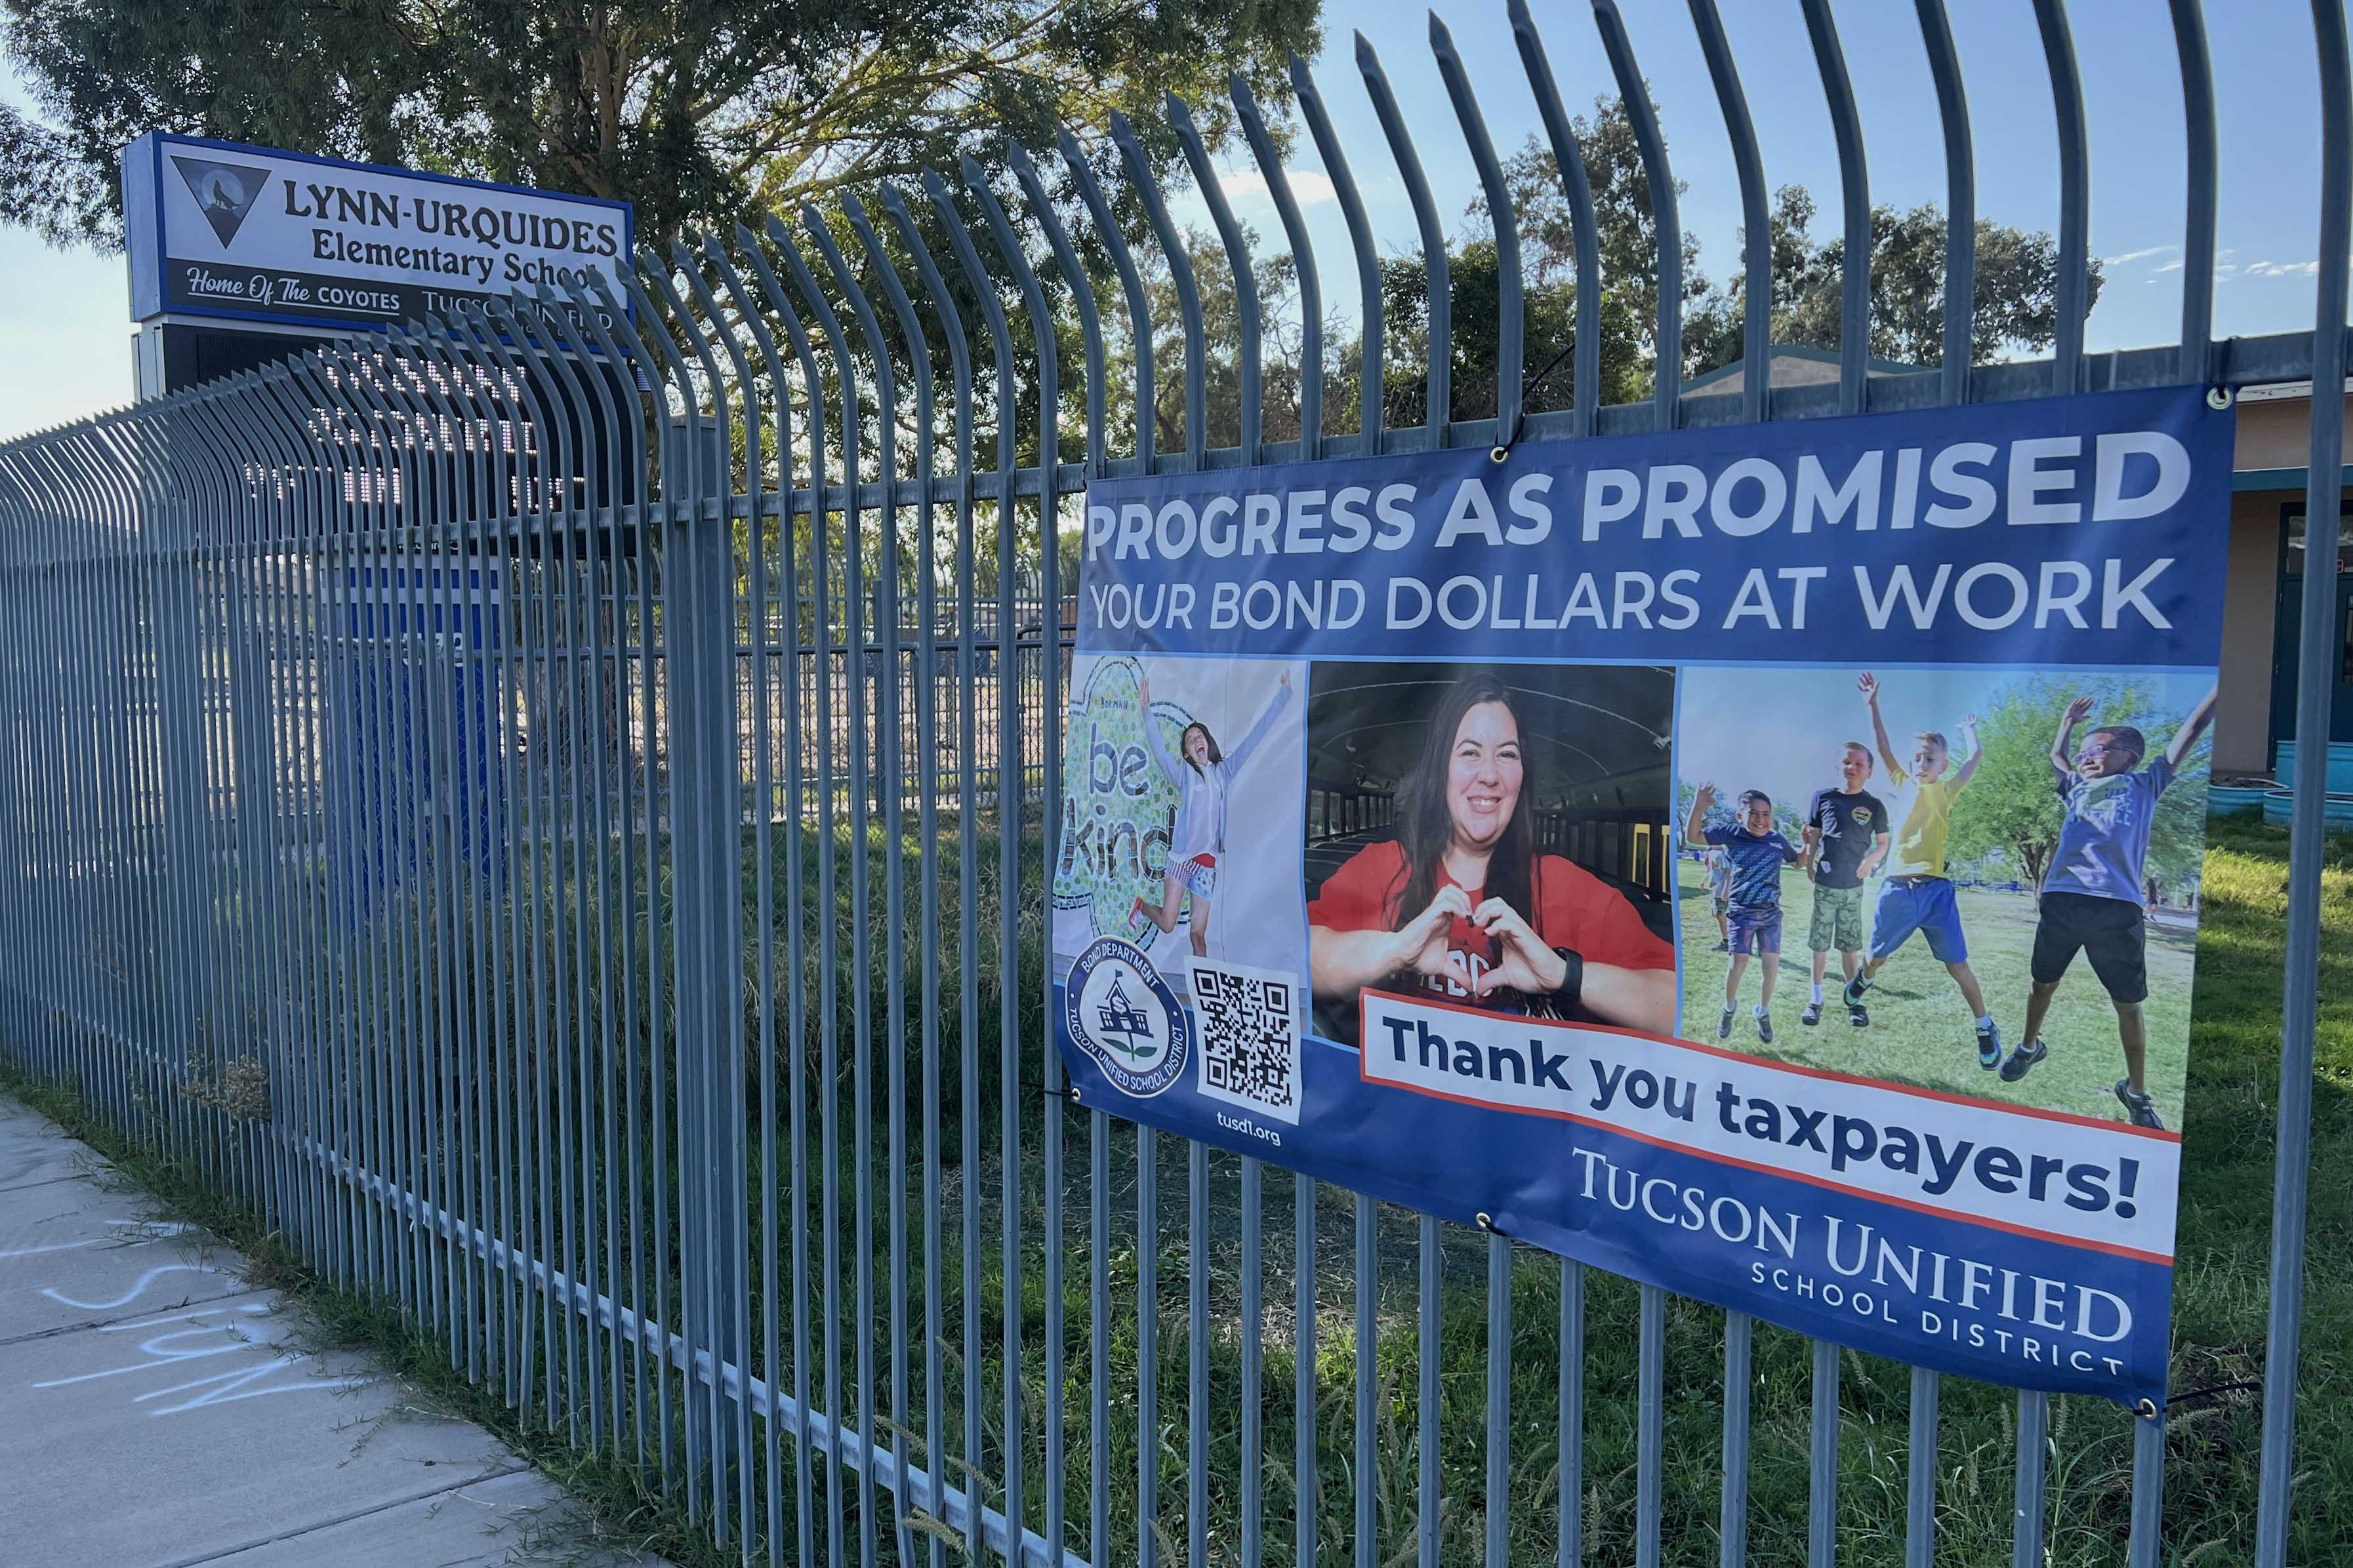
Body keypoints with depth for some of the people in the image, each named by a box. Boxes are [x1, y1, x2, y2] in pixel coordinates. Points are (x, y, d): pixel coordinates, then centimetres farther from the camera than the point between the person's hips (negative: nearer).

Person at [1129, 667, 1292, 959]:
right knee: (1167, 924, -2)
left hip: (1208, 861, 2)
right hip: (1181, 855, -2)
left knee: (1199, 934, 4)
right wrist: (1147, 709, -16)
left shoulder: (1223, 770, 13)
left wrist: (1283, 693, 12)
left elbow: (1255, 735, 13)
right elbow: (1158, 748, -6)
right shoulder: (1184, 773, 6)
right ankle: (1140, 907, 28)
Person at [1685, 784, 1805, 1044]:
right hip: (1742, 912, -3)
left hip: (1771, 913, 3)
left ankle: (1763, 1013, 23)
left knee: (1772, 964, 0)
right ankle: (1729, 1007, 18)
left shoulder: (1778, 840, 3)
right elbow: (1693, 836, -7)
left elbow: (1797, 860, 22)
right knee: (1739, 962, -9)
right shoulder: (1732, 835, -6)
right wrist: (1699, 807, -21)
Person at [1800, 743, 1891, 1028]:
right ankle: (1816, 1000, 15)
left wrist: (1871, 860, -9)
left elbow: (1883, 843, 9)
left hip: (1854, 887, 0)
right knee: (1820, 945, 6)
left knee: (1850, 946, 6)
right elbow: (1813, 838, 8)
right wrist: (1809, 866, -1)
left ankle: (1854, 1001, 16)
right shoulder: (1822, 798, 1)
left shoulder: (1875, 806, 1)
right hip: (1824, 886, 1)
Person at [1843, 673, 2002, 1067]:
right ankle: (1860, 982, 49)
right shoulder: (1904, 785, 9)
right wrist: (1873, 706, -7)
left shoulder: (1947, 791, 5)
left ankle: (1986, 1029, 11)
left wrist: (1969, 730, 21)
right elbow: (1884, 748, 1)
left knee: (1957, 965, -2)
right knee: (1878, 956, 16)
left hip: (1935, 890, -2)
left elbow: (1975, 757, 3)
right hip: (1897, 889, 2)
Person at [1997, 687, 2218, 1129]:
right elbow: (2056, 757, 43)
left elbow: (2190, 732, 15)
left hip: (2118, 910, -3)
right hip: (2061, 902, 3)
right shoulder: (2078, 789, 23)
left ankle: (2136, 1092, 17)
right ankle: (2030, 1046, 43)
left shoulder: (2145, 785, 15)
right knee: (2043, 984, 18)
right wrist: (2069, 721, 41)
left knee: (2129, 1005, 3)